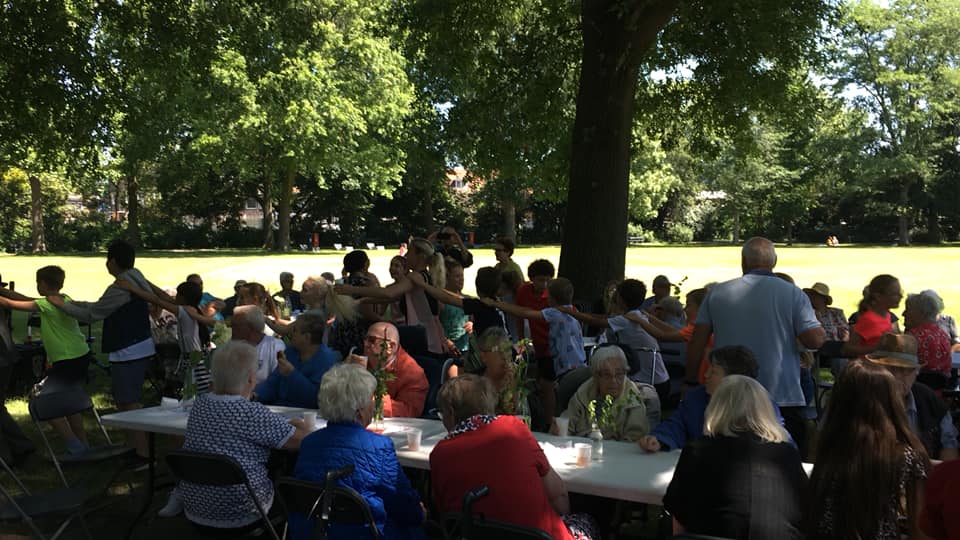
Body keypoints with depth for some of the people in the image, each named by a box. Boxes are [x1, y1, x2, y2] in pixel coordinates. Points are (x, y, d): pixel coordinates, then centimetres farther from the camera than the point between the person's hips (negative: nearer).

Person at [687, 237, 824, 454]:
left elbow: (697, 342, 4)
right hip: (784, 399, -2)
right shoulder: (793, 293, -4)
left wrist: (690, 382, 14)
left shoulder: (716, 293, 3)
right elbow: (815, 340, -9)